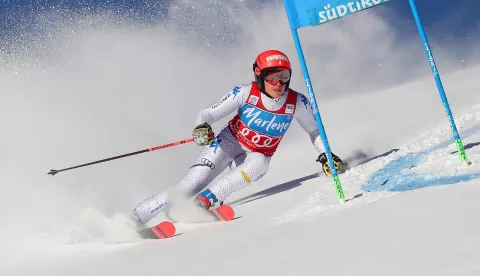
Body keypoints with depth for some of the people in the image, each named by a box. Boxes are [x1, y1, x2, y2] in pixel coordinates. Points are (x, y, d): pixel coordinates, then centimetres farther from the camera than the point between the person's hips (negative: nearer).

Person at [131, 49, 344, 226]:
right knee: (189, 186, -18)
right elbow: (207, 114, -17)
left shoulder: (298, 103, -14)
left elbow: (315, 131, 5)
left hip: (258, 155, 2)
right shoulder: (245, 93, -20)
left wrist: (325, 155, -8)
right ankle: (132, 218, -7)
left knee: (257, 167, -37)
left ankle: (201, 203, -36)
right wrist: (201, 128, -38)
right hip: (228, 141, -2)